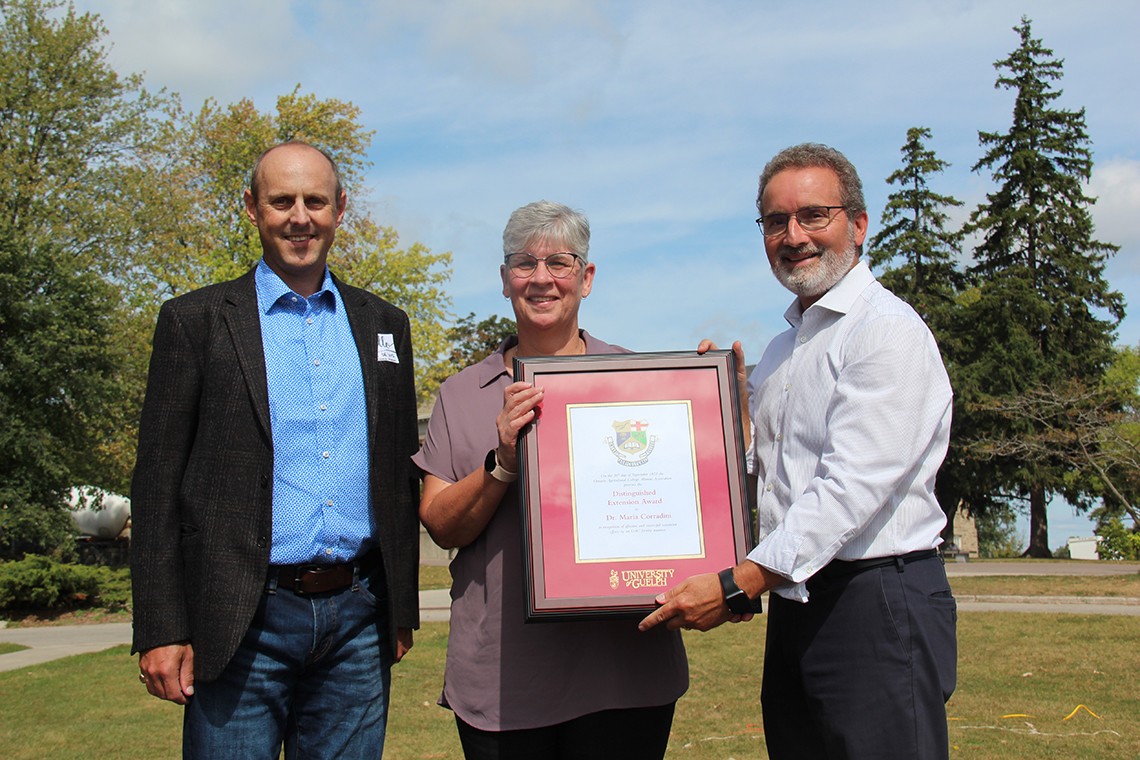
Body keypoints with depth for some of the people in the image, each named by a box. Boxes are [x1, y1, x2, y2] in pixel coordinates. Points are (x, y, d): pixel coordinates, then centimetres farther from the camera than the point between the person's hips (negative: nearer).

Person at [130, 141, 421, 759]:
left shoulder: (382, 324, 12)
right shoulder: (194, 321, 2)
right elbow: (158, 482, -2)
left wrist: (402, 609, 11)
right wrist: (160, 631, -8)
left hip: (358, 618, 3)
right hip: (244, 624, -3)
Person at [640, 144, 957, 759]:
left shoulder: (887, 331, -11)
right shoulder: (785, 347, 17)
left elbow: (852, 487, -20)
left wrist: (736, 585, -23)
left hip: (877, 606, -8)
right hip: (795, 602, 8)